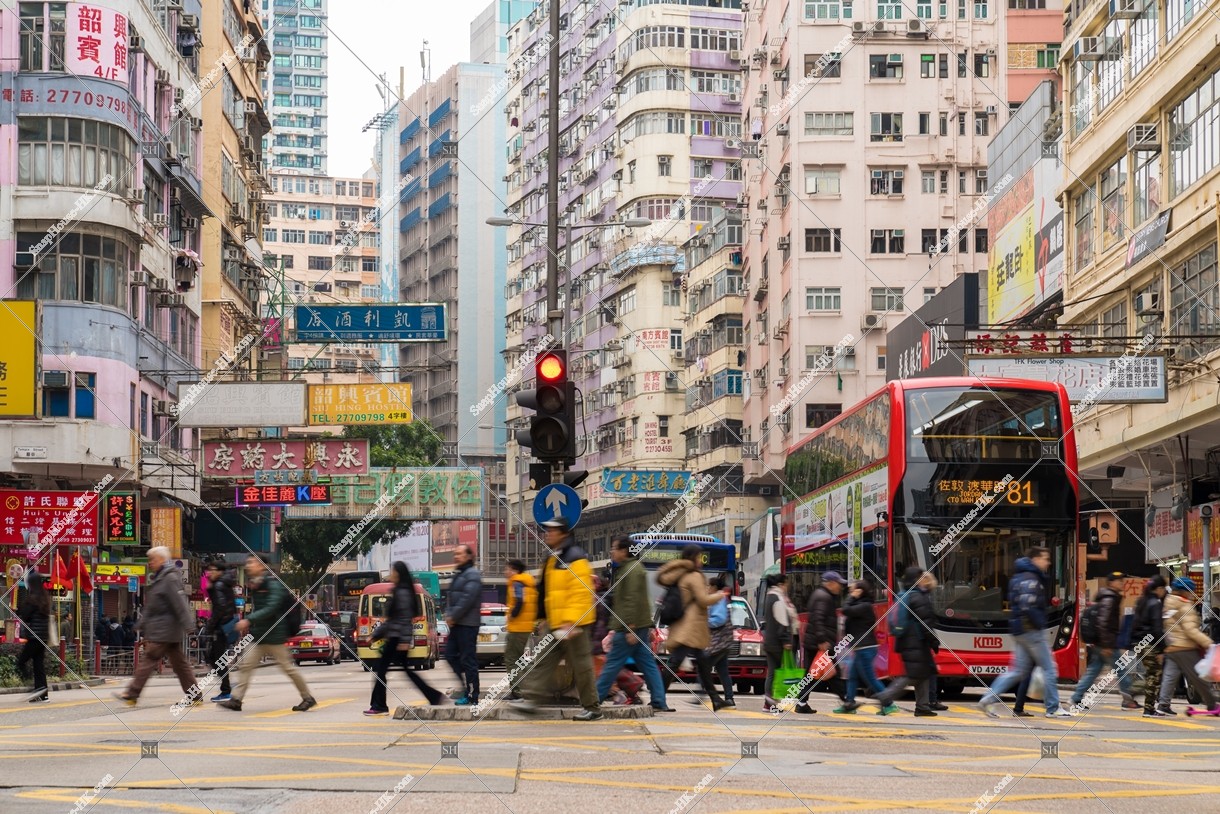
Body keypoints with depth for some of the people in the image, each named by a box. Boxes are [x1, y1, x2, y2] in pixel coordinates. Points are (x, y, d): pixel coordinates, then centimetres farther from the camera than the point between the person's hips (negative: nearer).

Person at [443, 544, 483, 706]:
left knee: (468, 659, -7)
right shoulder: (459, 575, 21)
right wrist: (448, 614, 8)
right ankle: (467, 686, 16)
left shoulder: (472, 575, -10)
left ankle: (472, 696, -4)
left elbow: (468, 599, -19)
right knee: (450, 654, 10)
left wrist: (453, 616, -17)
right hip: (457, 624, 10)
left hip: (467, 624, -10)